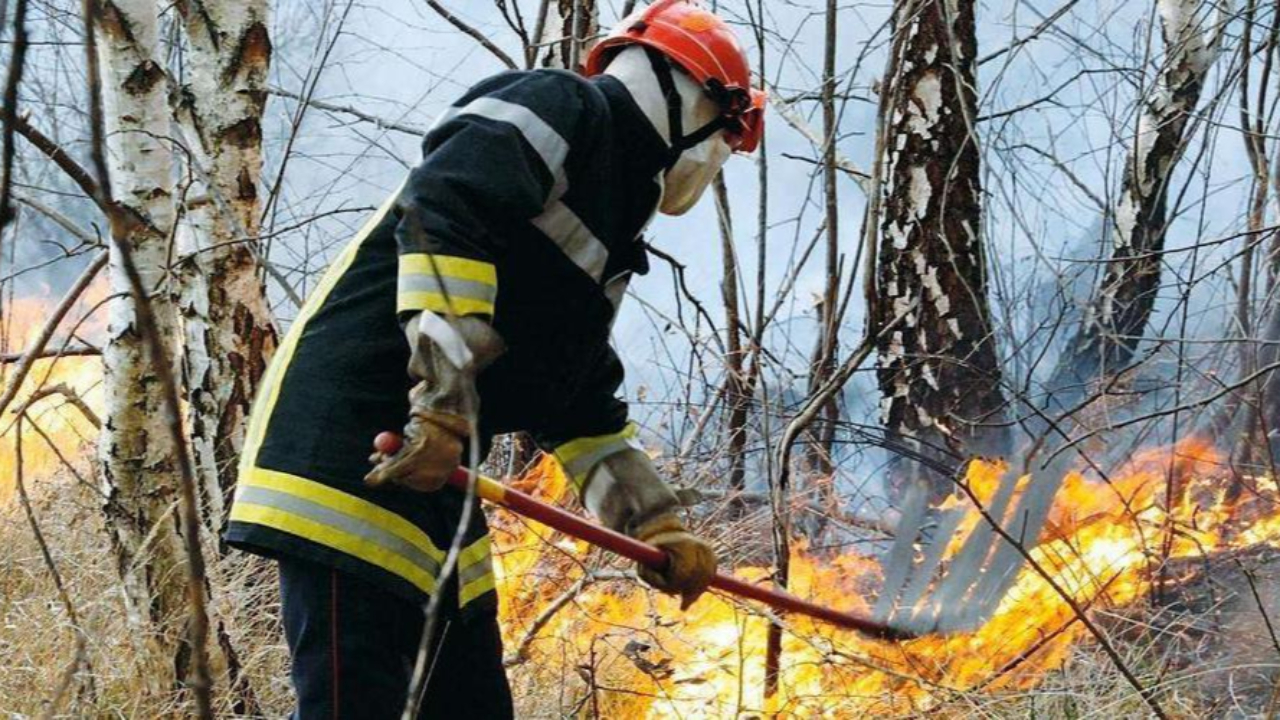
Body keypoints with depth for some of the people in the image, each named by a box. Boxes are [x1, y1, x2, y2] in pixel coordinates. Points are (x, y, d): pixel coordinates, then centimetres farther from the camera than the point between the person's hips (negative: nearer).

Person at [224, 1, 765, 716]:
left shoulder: (607, 248, 25)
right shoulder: (561, 109, -4)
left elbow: (586, 408, 30)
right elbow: (438, 215, -21)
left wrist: (657, 525, 25)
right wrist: (443, 404, -26)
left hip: (433, 466, 10)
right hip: (348, 435, -10)